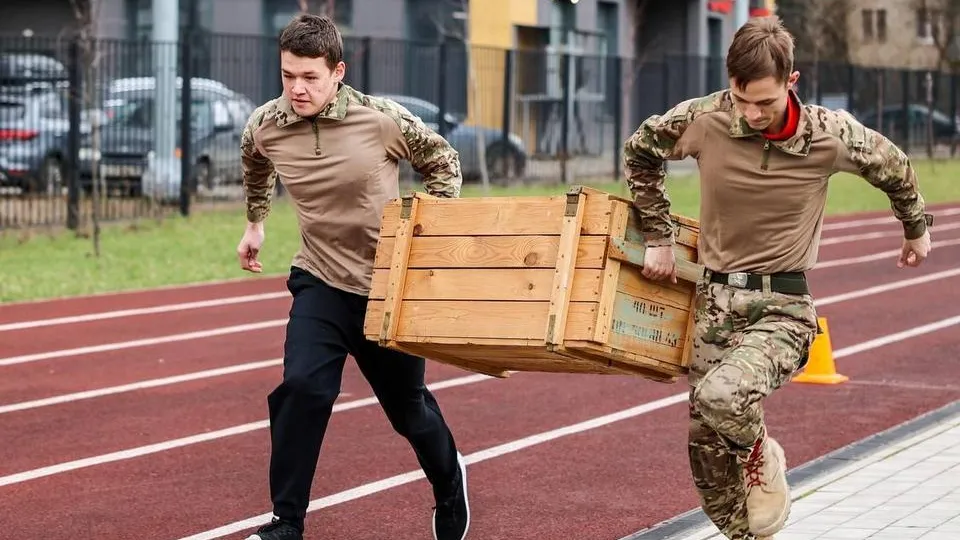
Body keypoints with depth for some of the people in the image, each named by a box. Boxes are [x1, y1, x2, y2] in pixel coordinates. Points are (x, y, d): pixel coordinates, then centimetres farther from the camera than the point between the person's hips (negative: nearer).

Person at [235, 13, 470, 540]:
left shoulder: (382, 120, -19)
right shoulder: (265, 127, -10)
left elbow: (443, 161, -1)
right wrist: (255, 224, 24)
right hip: (320, 282, 1)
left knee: (407, 404, 13)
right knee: (303, 387, -21)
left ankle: (449, 484, 45)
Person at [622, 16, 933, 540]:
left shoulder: (829, 135, -10)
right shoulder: (701, 119, -8)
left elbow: (893, 166, 10)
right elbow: (639, 152, 12)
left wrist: (917, 229, 26)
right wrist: (658, 237, 11)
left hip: (782, 310, -3)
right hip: (714, 301, 3)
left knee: (720, 396, -32)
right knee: (707, 457, 5)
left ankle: (761, 456, 2)